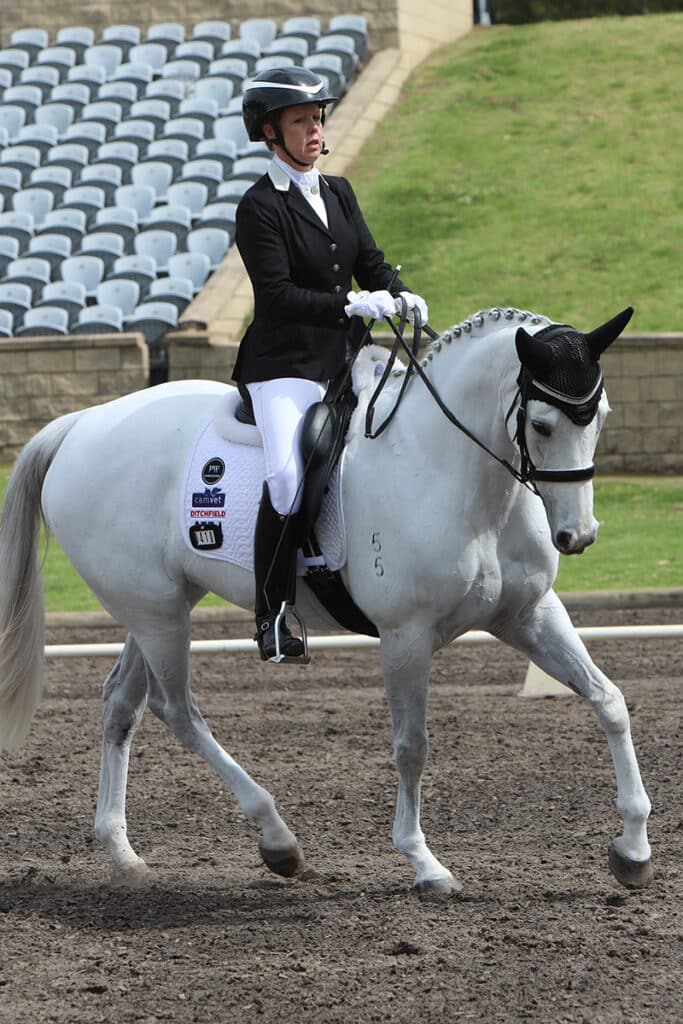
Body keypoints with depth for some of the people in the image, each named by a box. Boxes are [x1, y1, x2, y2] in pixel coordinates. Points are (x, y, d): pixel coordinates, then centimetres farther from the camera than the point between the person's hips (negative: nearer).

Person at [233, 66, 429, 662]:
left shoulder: (339, 193, 14)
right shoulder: (260, 208, -8)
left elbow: (369, 261, 13)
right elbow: (278, 294, -16)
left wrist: (399, 295, -8)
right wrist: (351, 304, -25)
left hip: (347, 358, 7)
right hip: (285, 365, -7)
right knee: (288, 479, -26)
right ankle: (271, 614, -18)